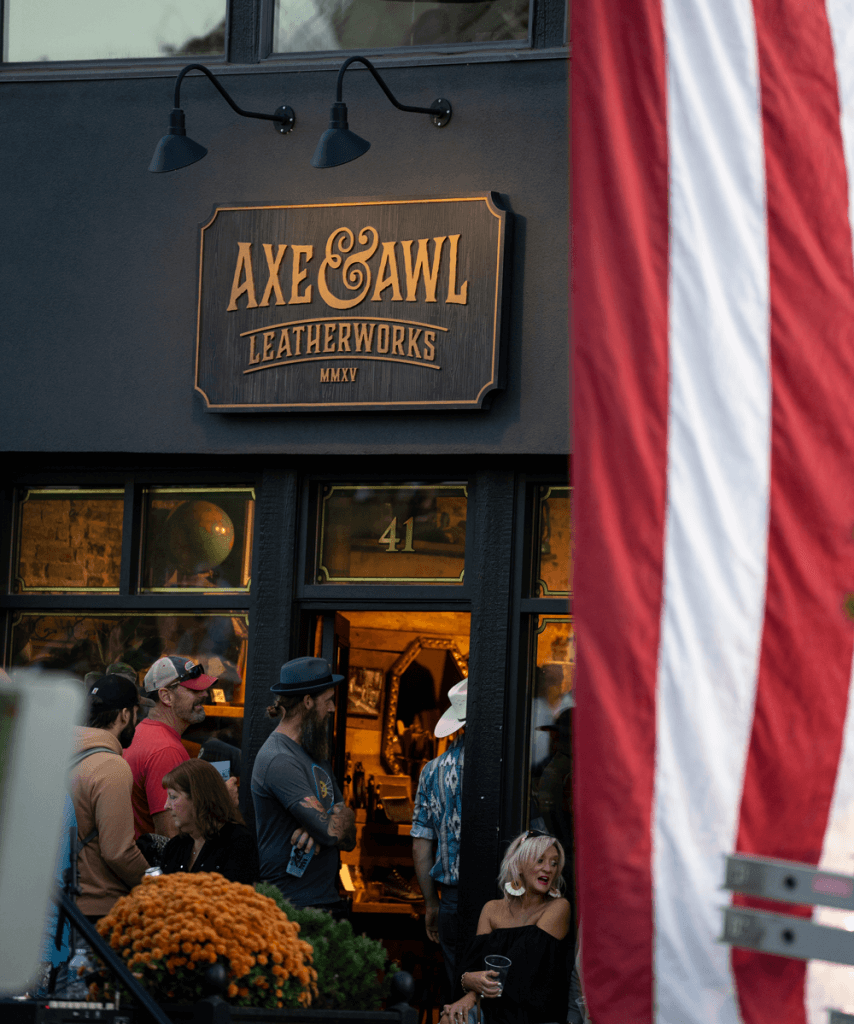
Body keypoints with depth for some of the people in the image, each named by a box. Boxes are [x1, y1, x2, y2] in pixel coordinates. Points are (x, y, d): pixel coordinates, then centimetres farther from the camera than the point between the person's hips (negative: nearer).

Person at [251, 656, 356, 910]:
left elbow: (348, 840, 13)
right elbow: (333, 831, -20)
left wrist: (319, 832, -10)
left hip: (326, 898, 9)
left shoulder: (316, 755, 17)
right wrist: (345, 816, 3)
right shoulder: (280, 760, -15)